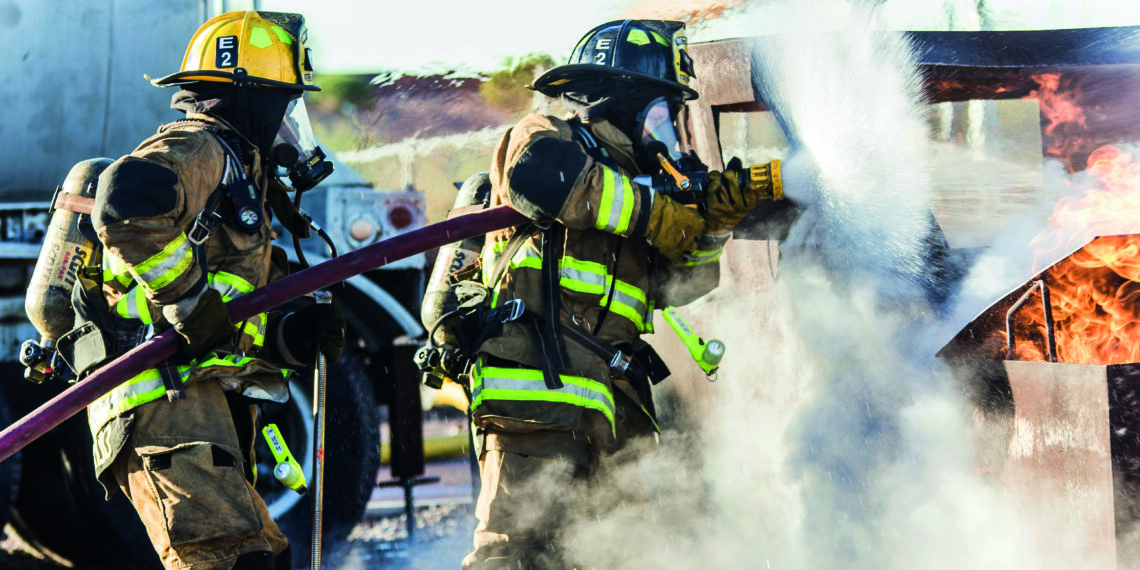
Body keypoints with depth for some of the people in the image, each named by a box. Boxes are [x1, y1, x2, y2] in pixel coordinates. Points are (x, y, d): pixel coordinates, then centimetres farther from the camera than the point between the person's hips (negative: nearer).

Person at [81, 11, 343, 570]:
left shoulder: (237, 169, 29)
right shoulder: (199, 150, -3)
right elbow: (124, 204, -28)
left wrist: (294, 336, 5)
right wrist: (190, 299, -22)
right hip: (165, 396, -10)